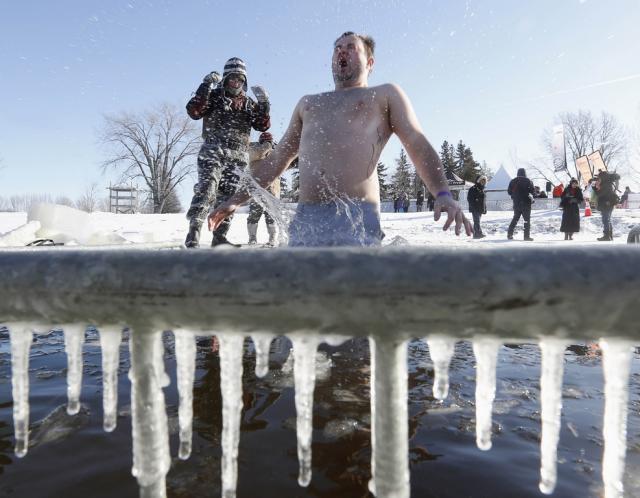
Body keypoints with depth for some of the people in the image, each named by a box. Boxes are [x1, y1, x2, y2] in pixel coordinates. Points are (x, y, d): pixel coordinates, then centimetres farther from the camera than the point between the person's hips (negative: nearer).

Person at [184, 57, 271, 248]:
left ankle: (219, 236, 8)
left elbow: (263, 126, 11)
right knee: (206, 187, -21)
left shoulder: (248, 103, 20)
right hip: (214, 151, -4)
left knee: (228, 194, 3)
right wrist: (206, 85, -14)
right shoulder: (214, 96, 8)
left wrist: (264, 104, -3)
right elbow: (193, 111, -8)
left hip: (238, 156, 4)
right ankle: (193, 232, -25)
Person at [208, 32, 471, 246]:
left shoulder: (385, 95, 17)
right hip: (304, 218, 4)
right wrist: (238, 198, 25)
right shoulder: (308, 103, 29)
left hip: (357, 217, -3)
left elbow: (418, 145, 5)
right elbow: (279, 156, 30)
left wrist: (443, 193, -14)